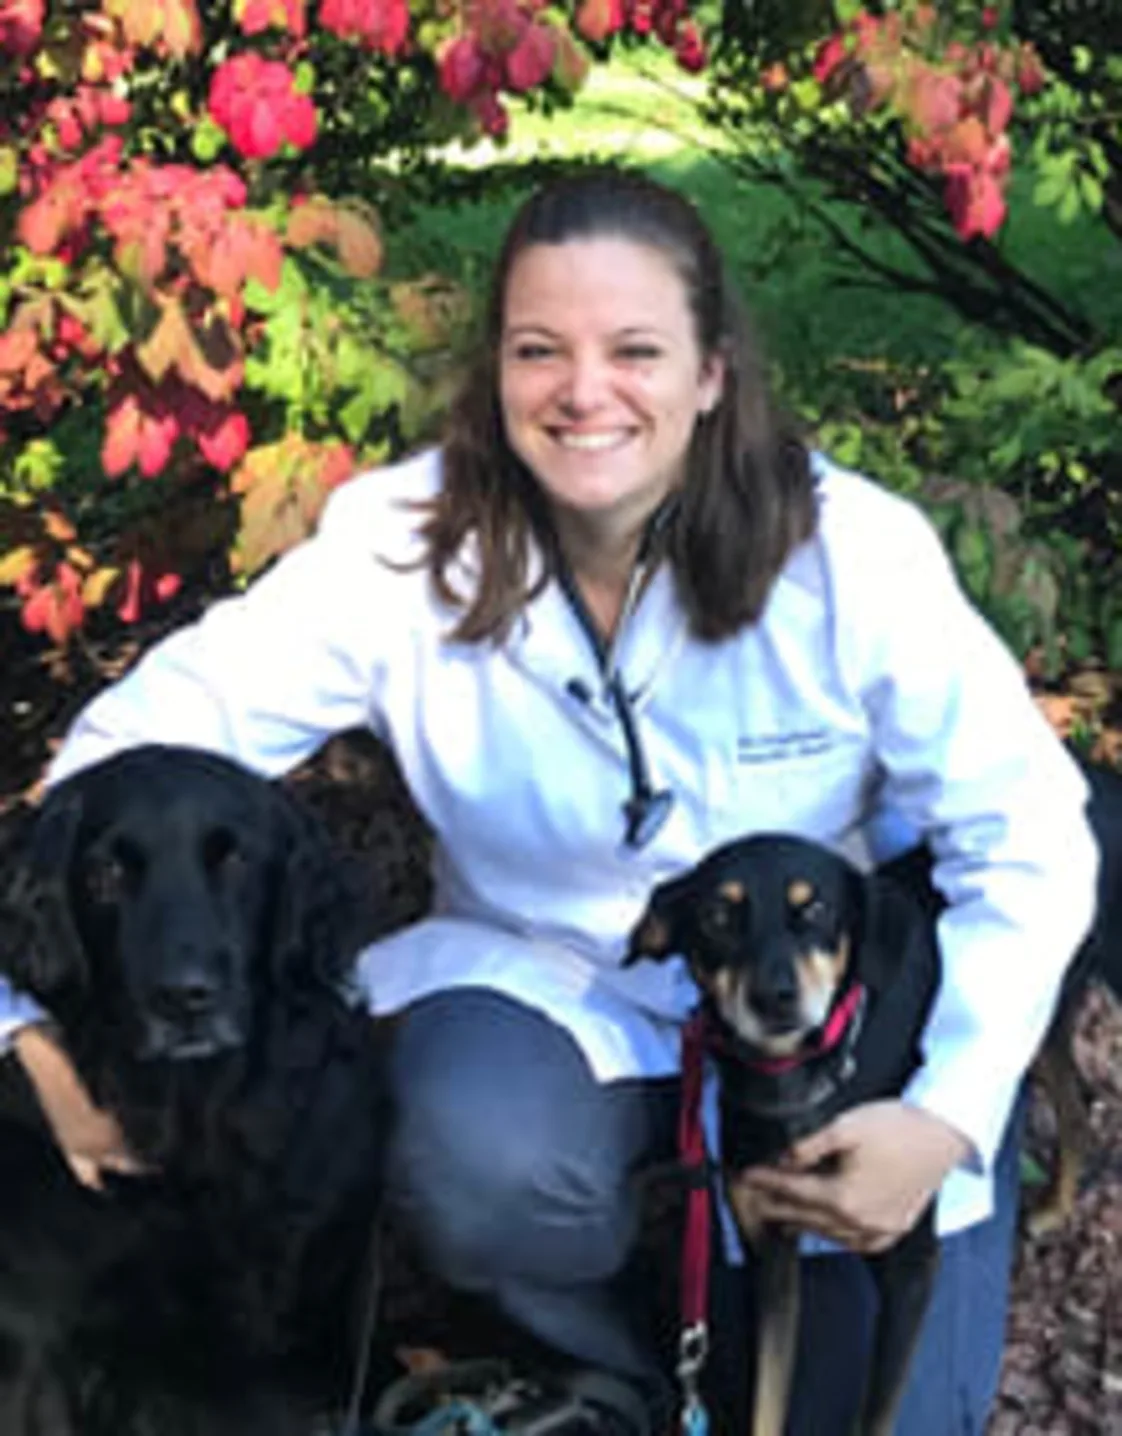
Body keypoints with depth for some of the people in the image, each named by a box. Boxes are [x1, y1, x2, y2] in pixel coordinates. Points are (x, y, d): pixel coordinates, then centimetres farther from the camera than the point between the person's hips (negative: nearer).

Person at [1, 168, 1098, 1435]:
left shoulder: (851, 556, -19)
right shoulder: (402, 547, -16)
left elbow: (1027, 838, -13)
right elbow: (149, 736, -16)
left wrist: (948, 1118, -24)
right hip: (552, 985, 1)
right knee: (482, 1179, -33)